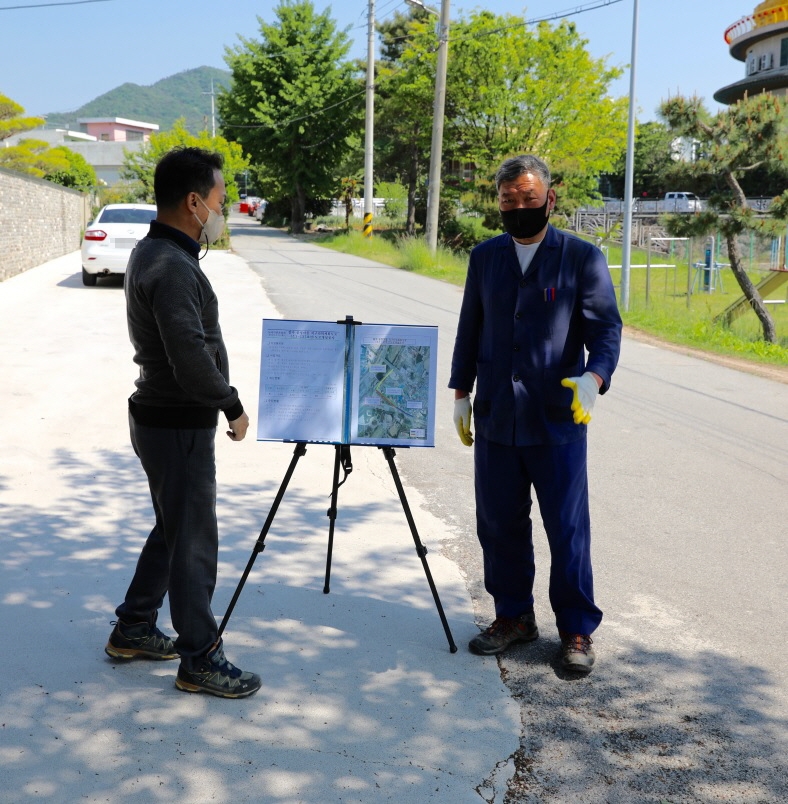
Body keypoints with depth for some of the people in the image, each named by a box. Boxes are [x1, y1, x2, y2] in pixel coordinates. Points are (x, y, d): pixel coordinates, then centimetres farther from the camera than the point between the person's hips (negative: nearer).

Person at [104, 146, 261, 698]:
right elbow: (192, 359, -29)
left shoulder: (155, 253, 10)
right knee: (193, 542, 0)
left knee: (174, 528, 21)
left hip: (162, 418, 10)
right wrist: (233, 407, -15)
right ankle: (199, 660, 12)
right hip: (179, 424, -10)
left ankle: (133, 631, 33)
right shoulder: (173, 268, -23)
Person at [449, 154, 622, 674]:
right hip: (495, 418, 4)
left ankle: (577, 630, 14)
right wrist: (461, 393, 15)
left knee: (568, 528, 0)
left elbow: (606, 326, -6)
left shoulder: (582, 258, -1)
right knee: (499, 524, 10)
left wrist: (594, 376, -24)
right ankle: (514, 616, 26)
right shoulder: (485, 257, 12)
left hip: (558, 419, -4)